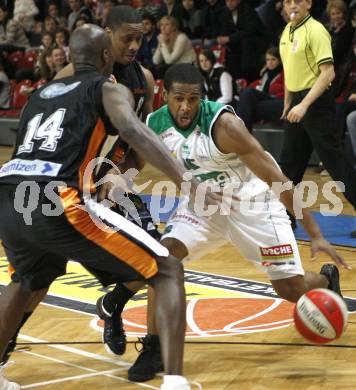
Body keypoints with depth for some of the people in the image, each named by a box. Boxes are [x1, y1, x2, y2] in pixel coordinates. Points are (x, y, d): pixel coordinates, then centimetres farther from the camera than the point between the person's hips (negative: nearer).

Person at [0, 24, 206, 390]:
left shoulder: (40, 93, 30)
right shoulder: (109, 89, 13)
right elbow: (134, 131, -9)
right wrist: (187, 182, -21)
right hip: (56, 203, -6)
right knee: (168, 271, 5)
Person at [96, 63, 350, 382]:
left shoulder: (223, 124, -33)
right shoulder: (154, 126, -17)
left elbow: (278, 179, -30)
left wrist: (315, 234, -31)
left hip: (254, 200, -4)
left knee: (292, 289, -2)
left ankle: (327, 279, 36)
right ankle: (154, 348, -7)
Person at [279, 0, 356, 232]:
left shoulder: (315, 31, -14)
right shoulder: (287, 32, 12)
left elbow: (328, 73, -21)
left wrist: (304, 105, -26)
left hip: (316, 101, -8)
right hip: (296, 104, 8)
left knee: (335, 161, -9)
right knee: (290, 163, 13)